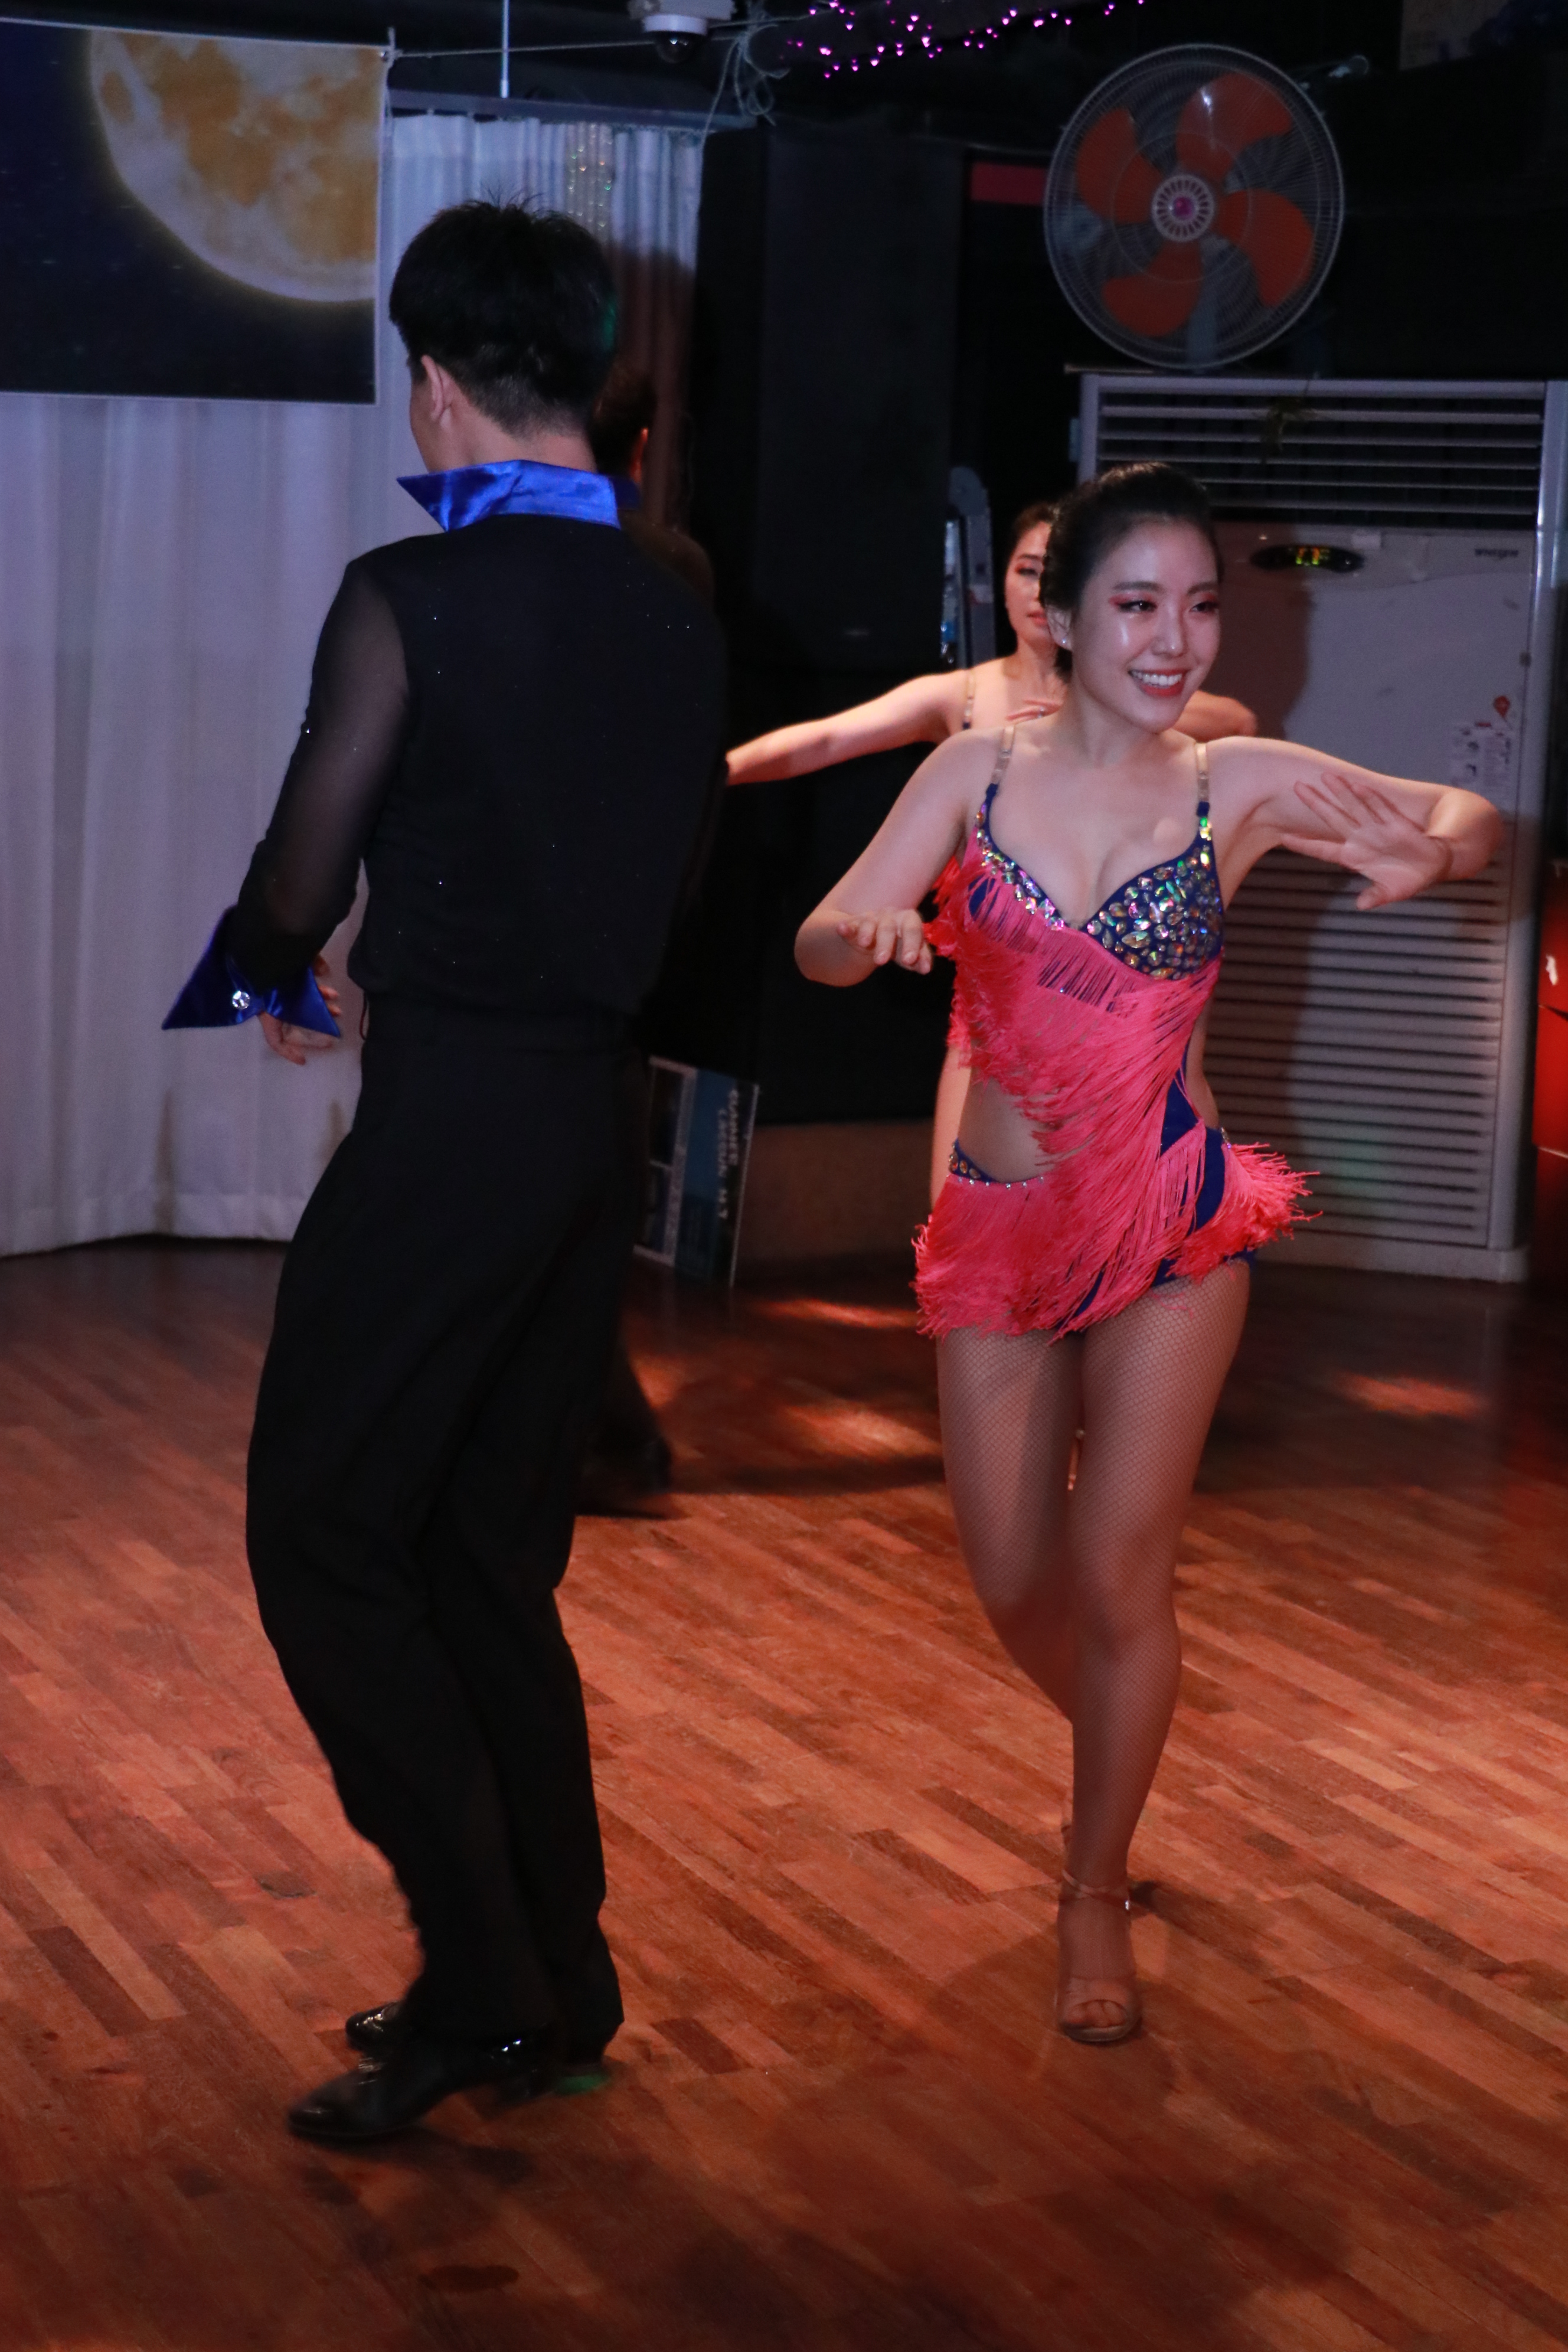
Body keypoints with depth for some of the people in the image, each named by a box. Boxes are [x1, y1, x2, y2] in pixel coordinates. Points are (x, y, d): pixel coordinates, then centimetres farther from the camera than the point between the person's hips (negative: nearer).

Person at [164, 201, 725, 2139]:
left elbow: (303, 874, -6)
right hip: (599, 1107, 7)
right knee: (492, 1557, 15)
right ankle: (554, 1988, 22)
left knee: (321, 1532, 3)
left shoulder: (412, 599, -12)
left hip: (449, 1110, -7)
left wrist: (268, 976, 16)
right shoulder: (677, 620, 7)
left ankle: (479, 1972, 2)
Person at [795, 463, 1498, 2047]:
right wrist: (870, 929, -33)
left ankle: (1095, 1896, 19)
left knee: (1120, 1577, -3)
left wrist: (1421, 854, -32)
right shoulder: (978, 772, -2)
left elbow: (1472, 821, -8)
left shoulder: (1241, 786, -5)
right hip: (996, 1225, 2)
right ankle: (1117, 1761, 43)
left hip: (1169, 1221, -2)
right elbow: (823, 946, -9)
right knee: (1013, 1585, 10)